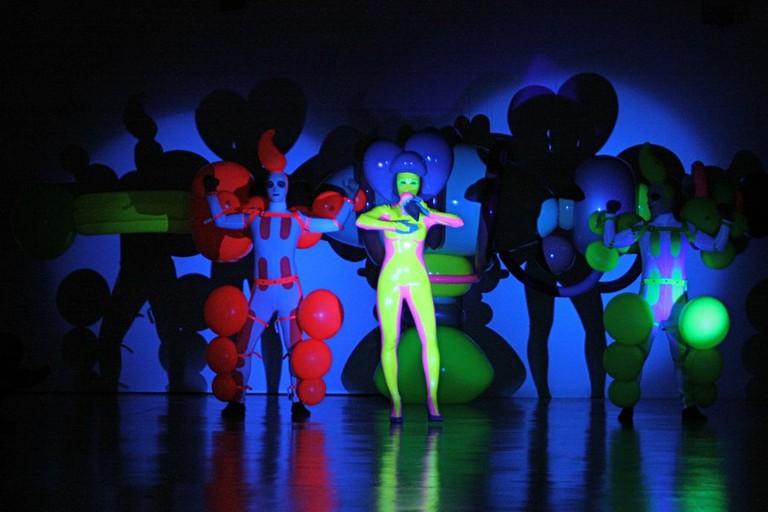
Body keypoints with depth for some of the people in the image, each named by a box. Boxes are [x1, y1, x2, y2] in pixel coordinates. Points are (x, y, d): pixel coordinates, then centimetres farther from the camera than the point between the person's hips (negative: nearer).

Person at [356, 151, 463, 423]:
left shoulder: (425, 215, 7)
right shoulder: (385, 212, 3)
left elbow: (458, 222, -7)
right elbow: (361, 220, -18)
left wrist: (429, 213, -18)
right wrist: (395, 226, -24)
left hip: (418, 281, 1)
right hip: (390, 281, -1)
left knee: (430, 340, -9)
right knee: (389, 342, -2)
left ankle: (432, 398, -1)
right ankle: (395, 400, 5)